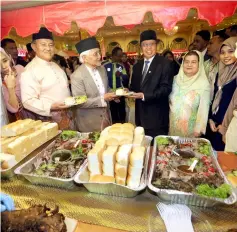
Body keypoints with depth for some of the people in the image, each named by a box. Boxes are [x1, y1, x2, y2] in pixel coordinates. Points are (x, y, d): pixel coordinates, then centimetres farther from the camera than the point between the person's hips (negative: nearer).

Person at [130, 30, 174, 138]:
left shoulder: (165, 64, -6)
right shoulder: (137, 66, 13)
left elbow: (166, 88, -15)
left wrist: (144, 96, -22)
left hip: (157, 117, -5)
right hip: (141, 115, 6)